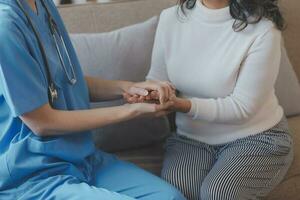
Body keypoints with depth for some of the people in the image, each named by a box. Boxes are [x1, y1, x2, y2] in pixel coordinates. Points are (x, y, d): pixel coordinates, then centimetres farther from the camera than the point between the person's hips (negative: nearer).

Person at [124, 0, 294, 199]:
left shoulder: (262, 29, -20)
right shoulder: (171, 18, -5)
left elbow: (242, 107, -19)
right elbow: (156, 79, 1)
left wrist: (183, 105, -31)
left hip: (256, 136, -2)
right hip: (192, 137, 3)